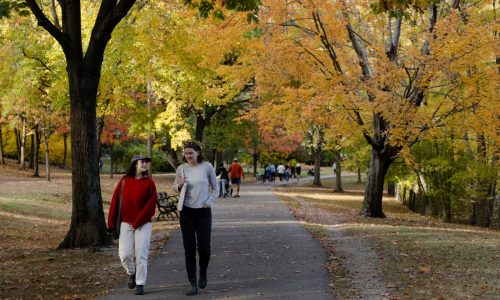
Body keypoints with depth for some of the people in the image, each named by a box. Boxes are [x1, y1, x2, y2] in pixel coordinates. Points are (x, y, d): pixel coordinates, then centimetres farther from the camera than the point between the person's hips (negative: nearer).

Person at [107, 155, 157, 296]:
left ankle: (140, 284, 9)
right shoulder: (124, 181, 4)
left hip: (143, 224, -1)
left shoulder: (149, 183, -1)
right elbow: (115, 201, 4)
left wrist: (137, 222, -11)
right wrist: (111, 222, 1)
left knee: (141, 255, -3)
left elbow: (151, 205, -6)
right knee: (125, 254, -3)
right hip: (126, 223, 2)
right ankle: (131, 273, 27)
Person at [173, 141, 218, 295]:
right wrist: (179, 185, -10)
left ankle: (203, 274, 28)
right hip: (186, 212, 1)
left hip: (203, 212, -1)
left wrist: (209, 202, -4)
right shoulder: (181, 168, 0)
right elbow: (175, 188, 12)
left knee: (204, 247, -3)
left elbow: (215, 188, 7)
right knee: (189, 249, 0)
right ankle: (193, 284, 6)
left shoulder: (207, 167, -3)